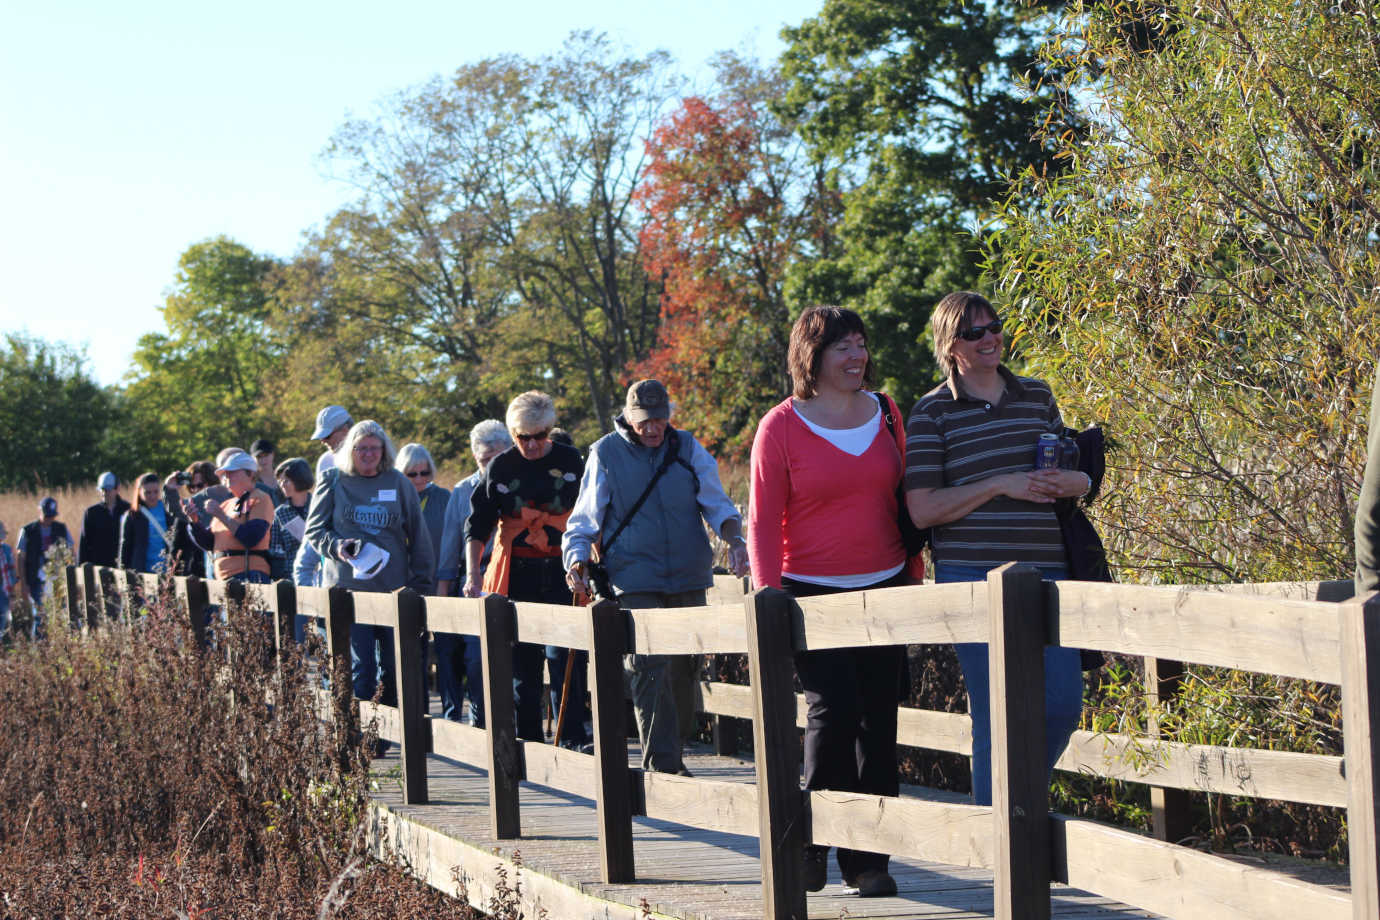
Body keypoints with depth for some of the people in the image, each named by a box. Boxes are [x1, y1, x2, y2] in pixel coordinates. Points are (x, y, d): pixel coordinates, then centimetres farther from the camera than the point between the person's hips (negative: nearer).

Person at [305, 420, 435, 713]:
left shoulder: (398, 483, 9)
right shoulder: (333, 482, 7)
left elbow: (418, 537, 11)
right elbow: (314, 531, 8)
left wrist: (421, 585, 6)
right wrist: (337, 546, -12)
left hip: (394, 588, 2)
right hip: (347, 587, -2)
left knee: (394, 668, 3)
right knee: (362, 667, -8)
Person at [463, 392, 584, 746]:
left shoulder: (571, 461, 3)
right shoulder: (500, 468, 2)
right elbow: (476, 526, 5)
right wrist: (472, 573, -6)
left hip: (561, 572, 0)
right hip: (517, 575, 0)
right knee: (522, 660, 2)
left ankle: (572, 737, 1)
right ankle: (528, 739, 9)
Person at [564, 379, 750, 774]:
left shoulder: (687, 448, 8)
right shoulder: (606, 454, 2)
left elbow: (717, 504, 11)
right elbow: (583, 521, 7)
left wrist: (734, 538, -8)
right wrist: (577, 561, -11)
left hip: (688, 578, 4)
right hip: (633, 583, -4)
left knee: (684, 672, 9)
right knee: (649, 669, -15)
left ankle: (672, 754, 22)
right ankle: (662, 764, -16)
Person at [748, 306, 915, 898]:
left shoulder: (884, 413, 10)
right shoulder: (781, 427, -2)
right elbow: (763, 520, -2)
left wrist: (913, 579, 14)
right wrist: (769, 596, -8)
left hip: (883, 589, 4)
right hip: (813, 593, -4)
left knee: (878, 721, 1)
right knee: (833, 708, -16)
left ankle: (867, 859, 9)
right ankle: (813, 837, 3)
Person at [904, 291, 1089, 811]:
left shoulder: (1037, 396, 15)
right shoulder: (932, 412, 1)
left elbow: (1074, 473, 24)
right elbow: (922, 510, -6)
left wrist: (1072, 482, -2)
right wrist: (1002, 484, -15)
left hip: (1045, 571, 4)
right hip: (973, 577, -4)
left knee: (1062, 704, 0)